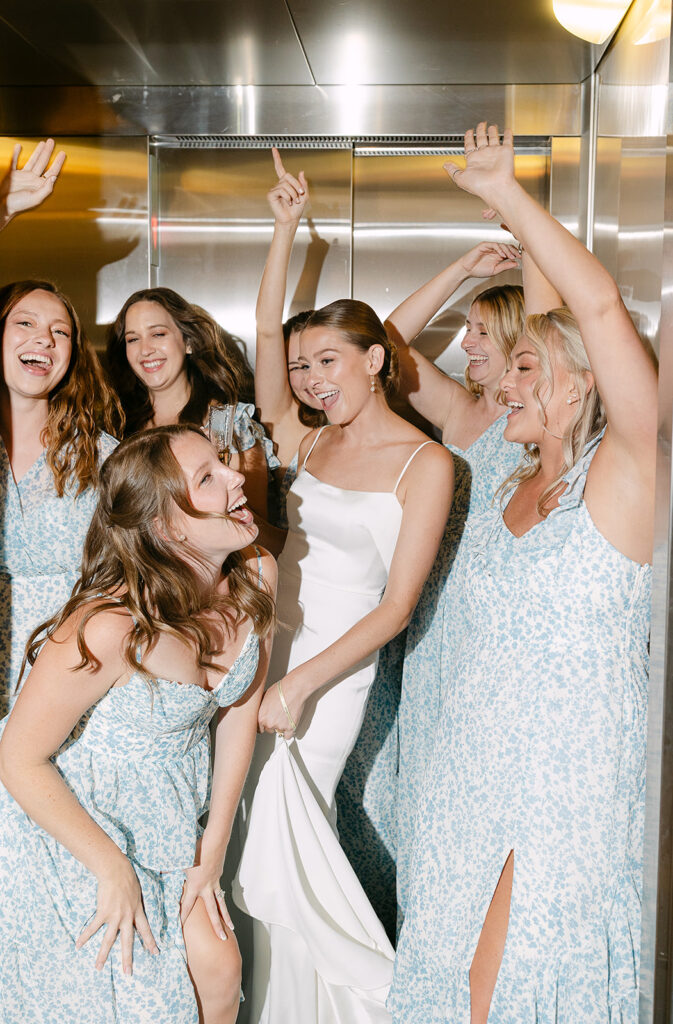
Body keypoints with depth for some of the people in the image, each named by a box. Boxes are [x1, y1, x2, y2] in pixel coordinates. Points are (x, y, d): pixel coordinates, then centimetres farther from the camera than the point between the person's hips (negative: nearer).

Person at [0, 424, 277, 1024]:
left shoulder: (255, 576, -14)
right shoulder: (112, 626, -34)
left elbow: (240, 710, -1)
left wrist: (213, 851, 1)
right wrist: (113, 869, -15)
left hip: (166, 815, 6)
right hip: (64, 819, -5)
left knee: (218, 969, 5)